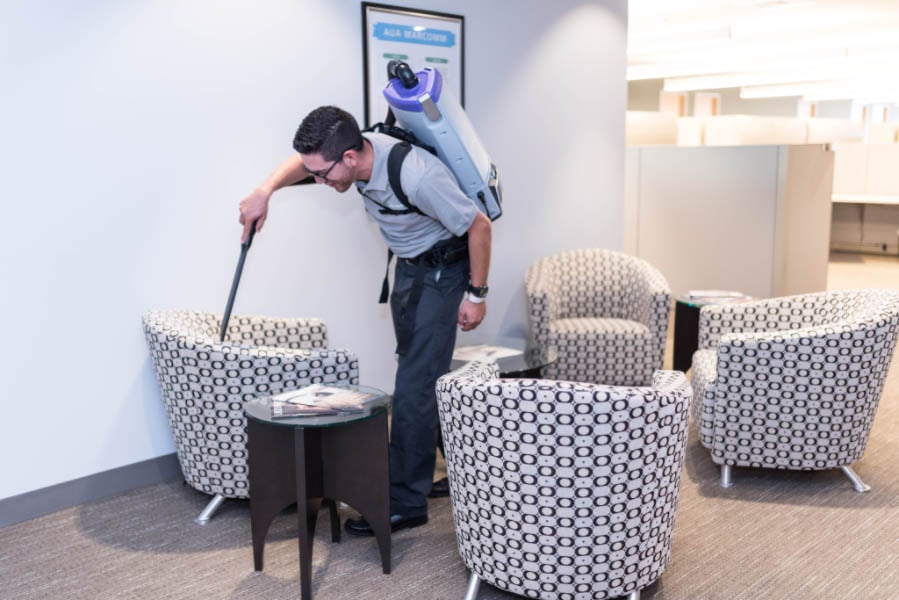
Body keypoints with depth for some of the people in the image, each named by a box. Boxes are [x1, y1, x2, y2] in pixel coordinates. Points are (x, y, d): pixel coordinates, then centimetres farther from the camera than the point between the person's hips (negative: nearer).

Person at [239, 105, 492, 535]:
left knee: (413, 388, -11)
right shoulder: (360, 149, -13)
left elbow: (479, 226, -24)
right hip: (407, 267, 8)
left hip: (442, 272, -8)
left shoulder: (417, 177, -35)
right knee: (419, 377, 18)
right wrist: (265, 191, -6)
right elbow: (304, 160, 9)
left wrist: (476, 295, -16)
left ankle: (405, 503, -2)